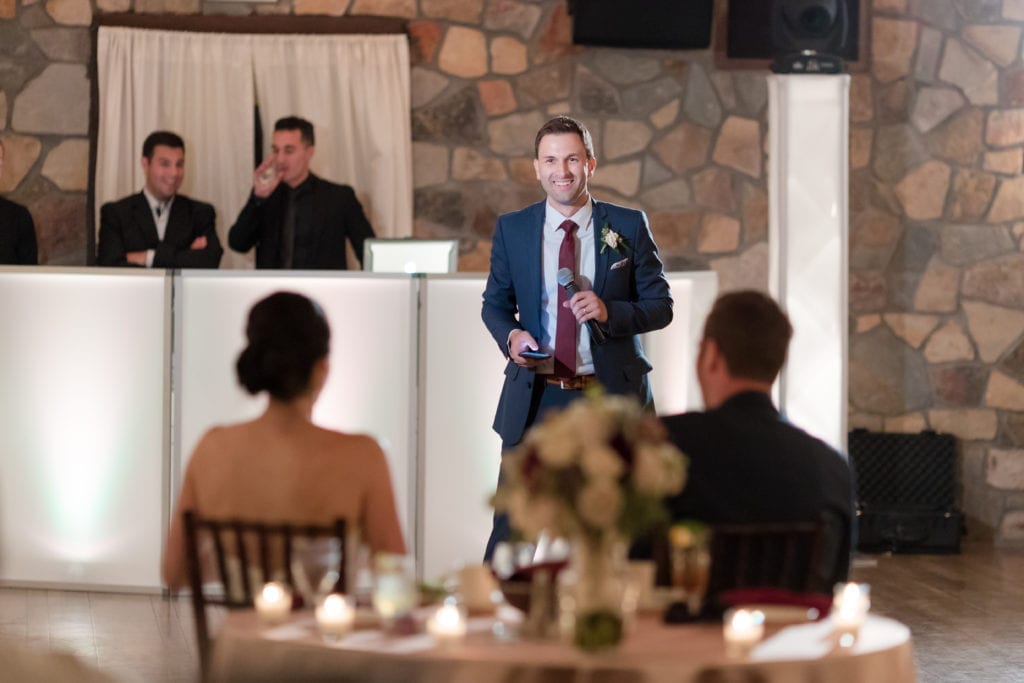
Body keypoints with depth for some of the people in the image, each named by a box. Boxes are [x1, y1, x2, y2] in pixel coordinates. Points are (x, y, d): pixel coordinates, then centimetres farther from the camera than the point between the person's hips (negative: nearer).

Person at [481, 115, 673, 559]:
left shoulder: (629, 226, 1)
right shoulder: (511, 230, 5)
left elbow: (660, 306, 1)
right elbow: (494, 303, 12)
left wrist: (610, 312, -18)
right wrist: (510, 335, -10)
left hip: (612, 396, 0)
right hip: (535, 397, 0)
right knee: (512, 523, -2)